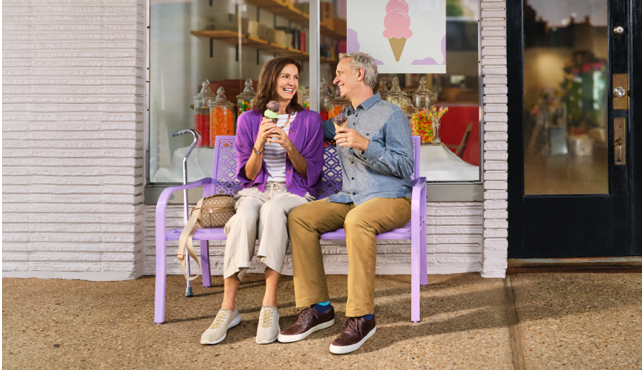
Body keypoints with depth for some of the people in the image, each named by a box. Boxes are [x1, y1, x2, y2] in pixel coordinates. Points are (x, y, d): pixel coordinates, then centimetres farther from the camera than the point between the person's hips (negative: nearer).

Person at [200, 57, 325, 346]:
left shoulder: (310, 120, 7)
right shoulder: (248, 120, 8)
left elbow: (310, 174, 3)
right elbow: (248, 175, 6)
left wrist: (288, 146, -15)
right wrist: (259, 144, -13)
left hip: (294, 194, -1)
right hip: (256, 191, 1)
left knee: (272, 209, -38)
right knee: (244, 216, -36)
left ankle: (270, 305, -37)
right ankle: (228, 308, -33)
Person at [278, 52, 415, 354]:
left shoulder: (390, 115, -1)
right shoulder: (344, 118, 22)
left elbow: (405, 167, -10)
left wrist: (365, 145, -19)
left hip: (390, 198, -7)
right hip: (349, 198, 7)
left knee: (357, 220, -39)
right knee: (299, 217, -16)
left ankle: (361, 317, -35)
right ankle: (317, 308, -15)